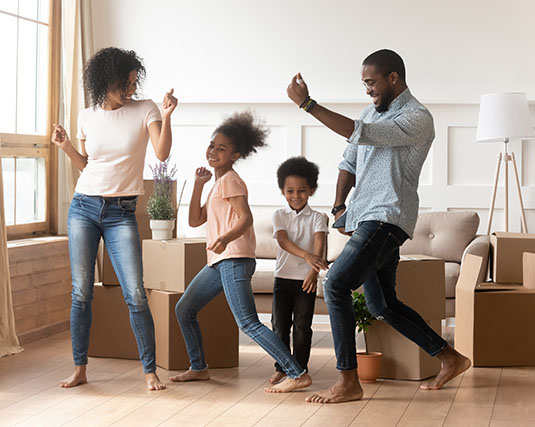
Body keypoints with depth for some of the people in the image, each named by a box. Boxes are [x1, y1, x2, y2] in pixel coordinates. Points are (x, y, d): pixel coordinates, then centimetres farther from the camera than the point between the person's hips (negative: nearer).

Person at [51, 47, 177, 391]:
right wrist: (66, 146, 0)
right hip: (84, 207, 3)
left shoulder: (145, 110, -1)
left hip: (122, 213, -2)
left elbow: (162, 153, -13)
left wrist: (166, 116, -26)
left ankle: (150, 370, 2)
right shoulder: (87, 117, 7)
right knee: (81, 293, 4)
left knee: (135, 295, -8)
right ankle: (80, 368, 14)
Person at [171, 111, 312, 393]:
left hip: (234, 259, -10)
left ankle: (297, 374, -21)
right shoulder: (217, 183, 23)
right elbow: (195, 220, 20)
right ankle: (198, 368, 26)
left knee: (248, 323, -18)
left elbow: (246, 218, -18)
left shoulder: (230, 180, -5)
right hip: (219, 262, 10)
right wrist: (198, 184, 14)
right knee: (184, 310, 14)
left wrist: (225, 238, -37)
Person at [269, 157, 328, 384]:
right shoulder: (279, 215, 2)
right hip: (283, 277, 1)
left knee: (302, 326, 1)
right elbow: (283, 240, -16)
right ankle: (282, 367, 15)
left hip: (306, 279, -1)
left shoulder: (316, 218, -1)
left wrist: (314, 271, -34)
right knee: (280, 325, 4)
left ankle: (300, 368, 11)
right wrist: (306, 255, -33)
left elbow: (319, 244, -15)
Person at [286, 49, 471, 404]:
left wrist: (307, 103, -23)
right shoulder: (374, 112, 17)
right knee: (382, 305, 14)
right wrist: (339, 206, 9)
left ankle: (349, 383, -14)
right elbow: (350, 161, 23)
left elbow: (358, 133, -23)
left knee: (336, 285, -19)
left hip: (387, 219, -10)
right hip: (365, 220, 10)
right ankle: (451, 359, 27)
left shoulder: (417, 119, -12)